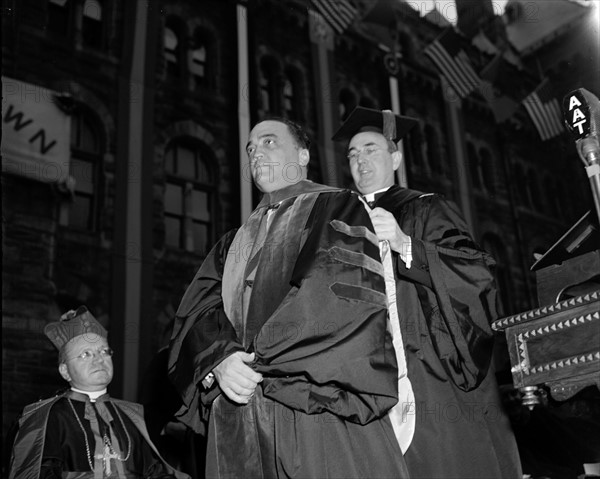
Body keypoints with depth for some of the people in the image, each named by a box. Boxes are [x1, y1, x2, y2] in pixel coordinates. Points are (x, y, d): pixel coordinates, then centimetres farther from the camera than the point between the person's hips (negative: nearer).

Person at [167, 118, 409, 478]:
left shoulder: (338, 208, 8)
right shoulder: (232, 244, 24)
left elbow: (347, 290, -9)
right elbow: (198, 310, 10)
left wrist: (259, 357, -11)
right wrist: (220, 361, -12)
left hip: (321, 407, -4)